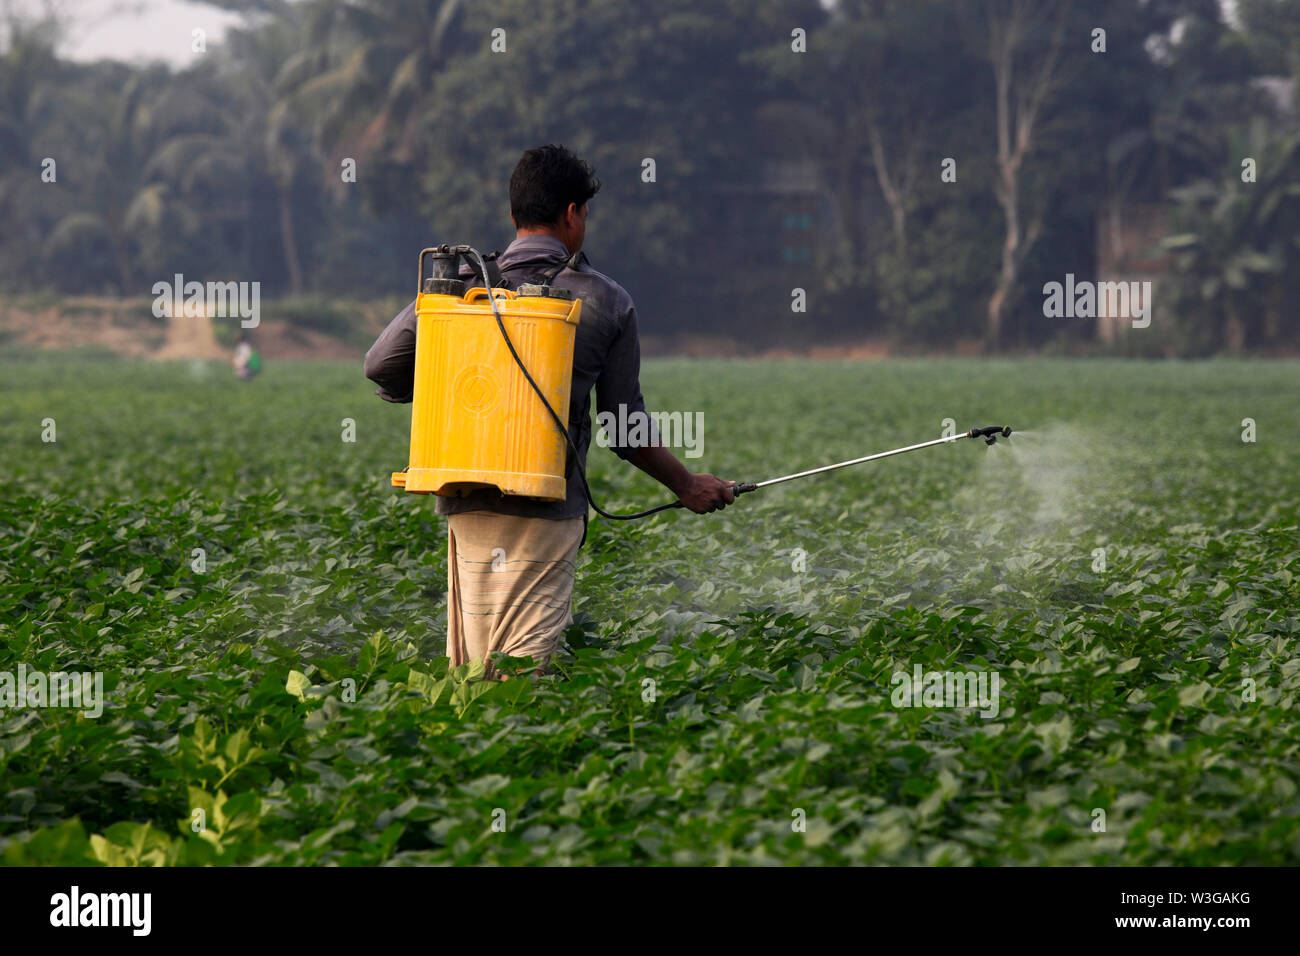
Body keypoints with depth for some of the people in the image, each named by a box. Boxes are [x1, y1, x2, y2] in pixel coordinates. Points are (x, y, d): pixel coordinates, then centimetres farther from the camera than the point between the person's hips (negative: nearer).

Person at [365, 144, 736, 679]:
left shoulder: (465, 282, 5)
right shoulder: (607, 303, 3)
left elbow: (382, 365, 0)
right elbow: (626, 431, 6)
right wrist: (687, 486, 22)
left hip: (469, 502, 3)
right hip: (547, 509, -3)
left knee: (470, 672, 10)